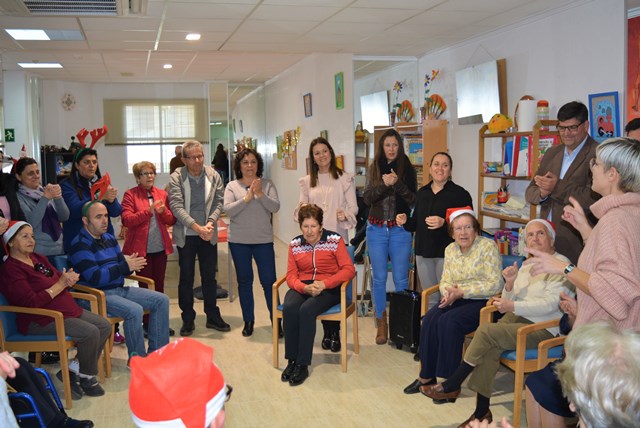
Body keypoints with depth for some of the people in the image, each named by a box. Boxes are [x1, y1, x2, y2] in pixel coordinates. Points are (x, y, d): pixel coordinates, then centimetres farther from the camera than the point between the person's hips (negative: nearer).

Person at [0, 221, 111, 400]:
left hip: (66, 309, 9)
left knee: (104, 325, -2)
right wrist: (60, 285, -16)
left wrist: (68, 278, -8)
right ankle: (88, 378, -1)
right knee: (90, 332, -25)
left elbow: (58, 277, 17)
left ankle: (72, 371, 4)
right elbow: (31, 302, -22)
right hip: (39, 321, -9)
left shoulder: (38, 258, 15)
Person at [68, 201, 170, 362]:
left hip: (119, 289, 9)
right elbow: (95, 278, -21)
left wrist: (130, 263, -9)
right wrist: (125, 266, -23)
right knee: (135, 310, -32)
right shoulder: (80, 244, -12)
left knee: (162, 300, -2)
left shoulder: (109, 238, 14)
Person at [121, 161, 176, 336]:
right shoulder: (130, 195, -3)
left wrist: (163, 211, -12)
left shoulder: (162, 194, 10)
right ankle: (146, 324, 14)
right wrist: (149, 210, -21)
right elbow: (127, 220, -14)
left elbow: (171, 220, 9)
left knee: (159, 285, 10)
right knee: (145, 286, 4)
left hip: (160, 248, 4)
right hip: (141, 248, -4)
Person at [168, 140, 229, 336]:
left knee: (209, 277, 12)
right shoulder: (176, 178, -8)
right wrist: (197, 227, -23)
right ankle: (188, 319, 19)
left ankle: (213, 316, 25)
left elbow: (219, 202, -1)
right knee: (186, 278, 7)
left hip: (208, 235, 2)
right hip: (185, 235, -2)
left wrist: (210, 223, -17)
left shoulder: (213, 176, 0)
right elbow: (177, 207, -15)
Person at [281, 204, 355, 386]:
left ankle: (302, 365, -23)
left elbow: (348, 269, -9)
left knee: (306, 310, -32)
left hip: (328, 288, -3)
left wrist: (324, 284, -21)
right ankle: (291, 361, -18)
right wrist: (304, 287, -18)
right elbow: (291, 275, 4)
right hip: (302, 287, 3)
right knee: (289, 308, -29)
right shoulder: (295, 244, 7)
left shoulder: (335, 240, -4)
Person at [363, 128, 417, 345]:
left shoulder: (407, 169, 1)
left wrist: (397, 183, -21)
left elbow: (413, 200, -6)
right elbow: (367, 198, -4)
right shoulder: (374, 169, 5)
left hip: (400, 230, -1)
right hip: (376, 229, 2)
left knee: (401, 278, 2)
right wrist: (384, 184, -21)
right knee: (379, 278, 6)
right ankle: (381, 324, 17)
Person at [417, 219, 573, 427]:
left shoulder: (560, 265, -5)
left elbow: (551, 303, -17)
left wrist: (513, 306, -21)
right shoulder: (527, 266, 19)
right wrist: (510, 284, -5)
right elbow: (510, 301, 15)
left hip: (542, 328, -6)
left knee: (485, 331, -24)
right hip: (517, 318, 6)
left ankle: (451, 385, -11)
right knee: (489, 349, -23)